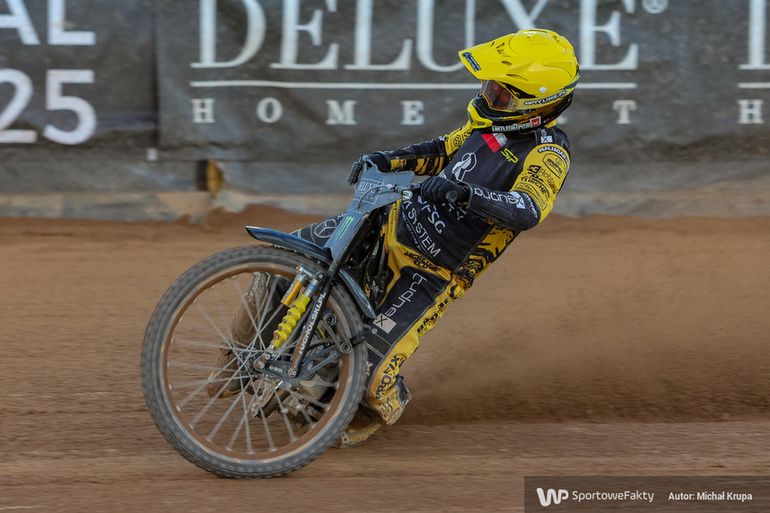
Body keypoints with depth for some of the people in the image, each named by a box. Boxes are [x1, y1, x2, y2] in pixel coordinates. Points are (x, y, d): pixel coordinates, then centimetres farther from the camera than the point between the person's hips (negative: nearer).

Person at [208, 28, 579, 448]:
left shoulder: (548, 154, -18)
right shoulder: (490, 121, 4)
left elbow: (529, 211, -35)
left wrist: (465, 191, -47)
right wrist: (387, 160, 6)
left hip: (433, 273, -8)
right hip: (398, 221, 8)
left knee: (369, 367, -17)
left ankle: (383, 405, 20)